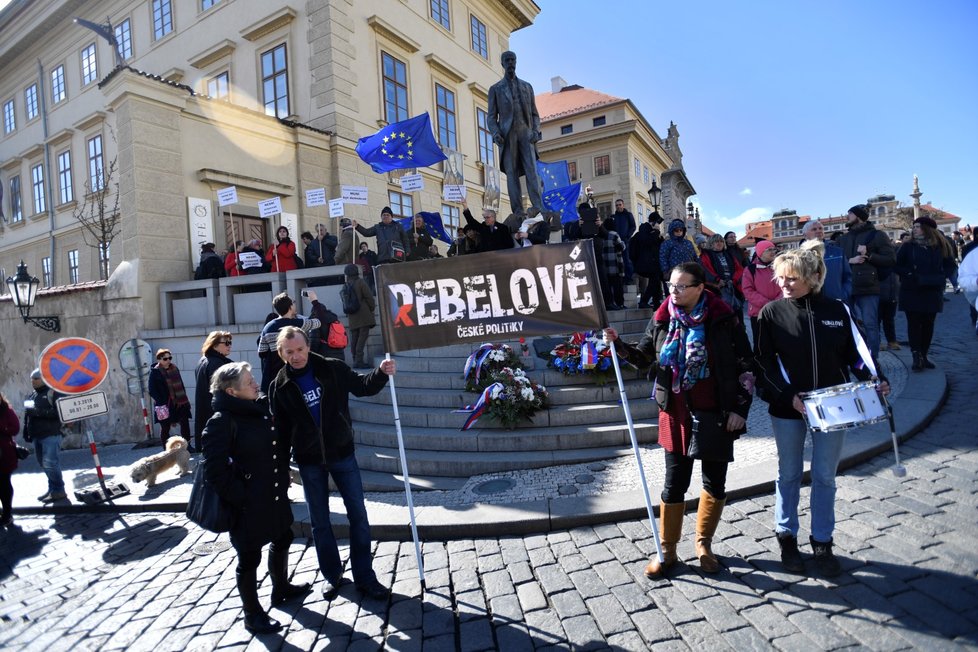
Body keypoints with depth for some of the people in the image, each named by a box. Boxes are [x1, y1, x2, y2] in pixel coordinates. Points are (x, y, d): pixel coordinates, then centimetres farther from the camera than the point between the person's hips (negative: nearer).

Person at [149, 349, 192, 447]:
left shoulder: (174, 368, 9)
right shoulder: (154, 372, -7)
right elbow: (152, 391, -10)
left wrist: (184, 398, 9)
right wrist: (161, 402, -17)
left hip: (180, 403, 5)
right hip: (165, 406, -5)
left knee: (185, 423, 6)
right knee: (165, 428, 6)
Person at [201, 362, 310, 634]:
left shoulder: (262, 408, 1)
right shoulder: (221, 422, -19)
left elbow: (280, 444, 16)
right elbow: (214, 468, -20)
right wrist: (239, 497, -17)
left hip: (275, 496, 7)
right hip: (247, 505, -7)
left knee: (282, 540, 22)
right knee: (249, 558, 9)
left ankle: (281, 589, 45)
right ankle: (252, 614, 28)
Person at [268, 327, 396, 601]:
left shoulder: (333, 369, -7)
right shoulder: (280, 385, -3)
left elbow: (362, 386, 4)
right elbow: (281, 429, 3)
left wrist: (381, 373, -16)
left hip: (342, 454, 0)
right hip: (309, 462, 1)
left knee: (358, 516, 5)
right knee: (320, 522, 13)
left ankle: (364, 577, 20)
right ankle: (331, 574, 33)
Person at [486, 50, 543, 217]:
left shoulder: (527, 87, 20)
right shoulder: (495, 89, 14)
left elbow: (534, 114, 18)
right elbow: (491, 116, 9)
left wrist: (536, 131, -1)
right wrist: (495, 133, -10)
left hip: (526, 133, 1)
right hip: (507, 135, -1)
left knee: (532, 171, -11)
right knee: (512, 174, -6)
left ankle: (539, 209, -18)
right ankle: (518, 212, -8)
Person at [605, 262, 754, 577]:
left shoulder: (723, 319, -7)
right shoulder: (662, 320, -1)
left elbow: (745, 365, -2)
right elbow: (645, 357, 9)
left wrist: (740, 408, -6)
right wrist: (620, 345, -9)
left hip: (716, 414, -1)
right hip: (677, 415, 1)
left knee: (715, 482, 11)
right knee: (675, 483, 8)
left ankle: (704, 544, 34)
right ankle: (667, 550, 23)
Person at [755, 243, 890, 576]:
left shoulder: (836, 310, -1)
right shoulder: (772, 312, -7)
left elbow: (852, 353, 6)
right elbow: (764, 362, -8)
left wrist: (873, 381, -10)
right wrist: (789, 396, -17)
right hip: (787, 407, -1)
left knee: (825, 476, 11)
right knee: (789, 474, 12)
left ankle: (822, 542, 28)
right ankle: (786, 536, 29)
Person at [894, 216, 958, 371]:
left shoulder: (941, 246, 5)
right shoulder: (908, 247, 2)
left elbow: (951, 266, 9)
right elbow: (897, 266, 0)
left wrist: (939, 278, -8)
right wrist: (911, 275, -15)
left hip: (932, 292, 2)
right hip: (911, 292, -2)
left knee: (928, 324, 5)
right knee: (914, 324, -5)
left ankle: (924, 356, 13)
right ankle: (917, 357, -6)